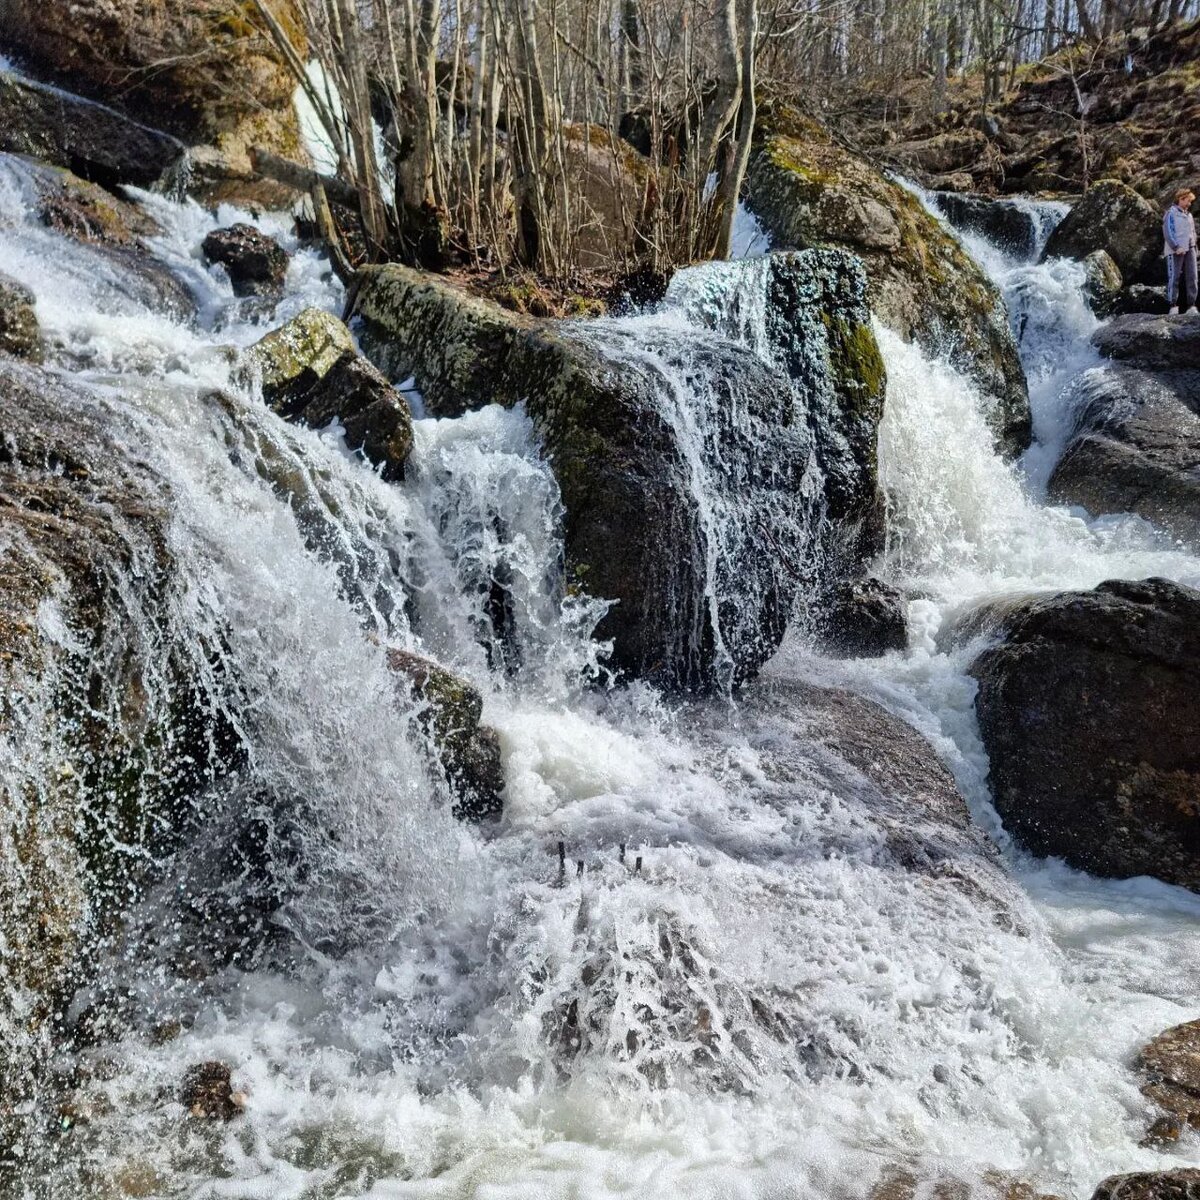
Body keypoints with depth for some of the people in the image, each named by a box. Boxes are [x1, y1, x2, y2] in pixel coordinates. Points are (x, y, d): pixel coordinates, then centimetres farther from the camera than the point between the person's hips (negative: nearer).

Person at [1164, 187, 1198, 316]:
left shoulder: (1189, 215, 19)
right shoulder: (1171, 213, -1)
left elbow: (1193, 232, 23)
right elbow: (1168, 233, -10)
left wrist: (1193, 247, 9)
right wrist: (1176, 247, -17)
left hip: (1189, 250, 6)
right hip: (1175, 251, -6)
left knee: (1191, 277, 1)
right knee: (1174, 278, -6)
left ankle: (1192, 306, 1)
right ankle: (1173, 306, -5)